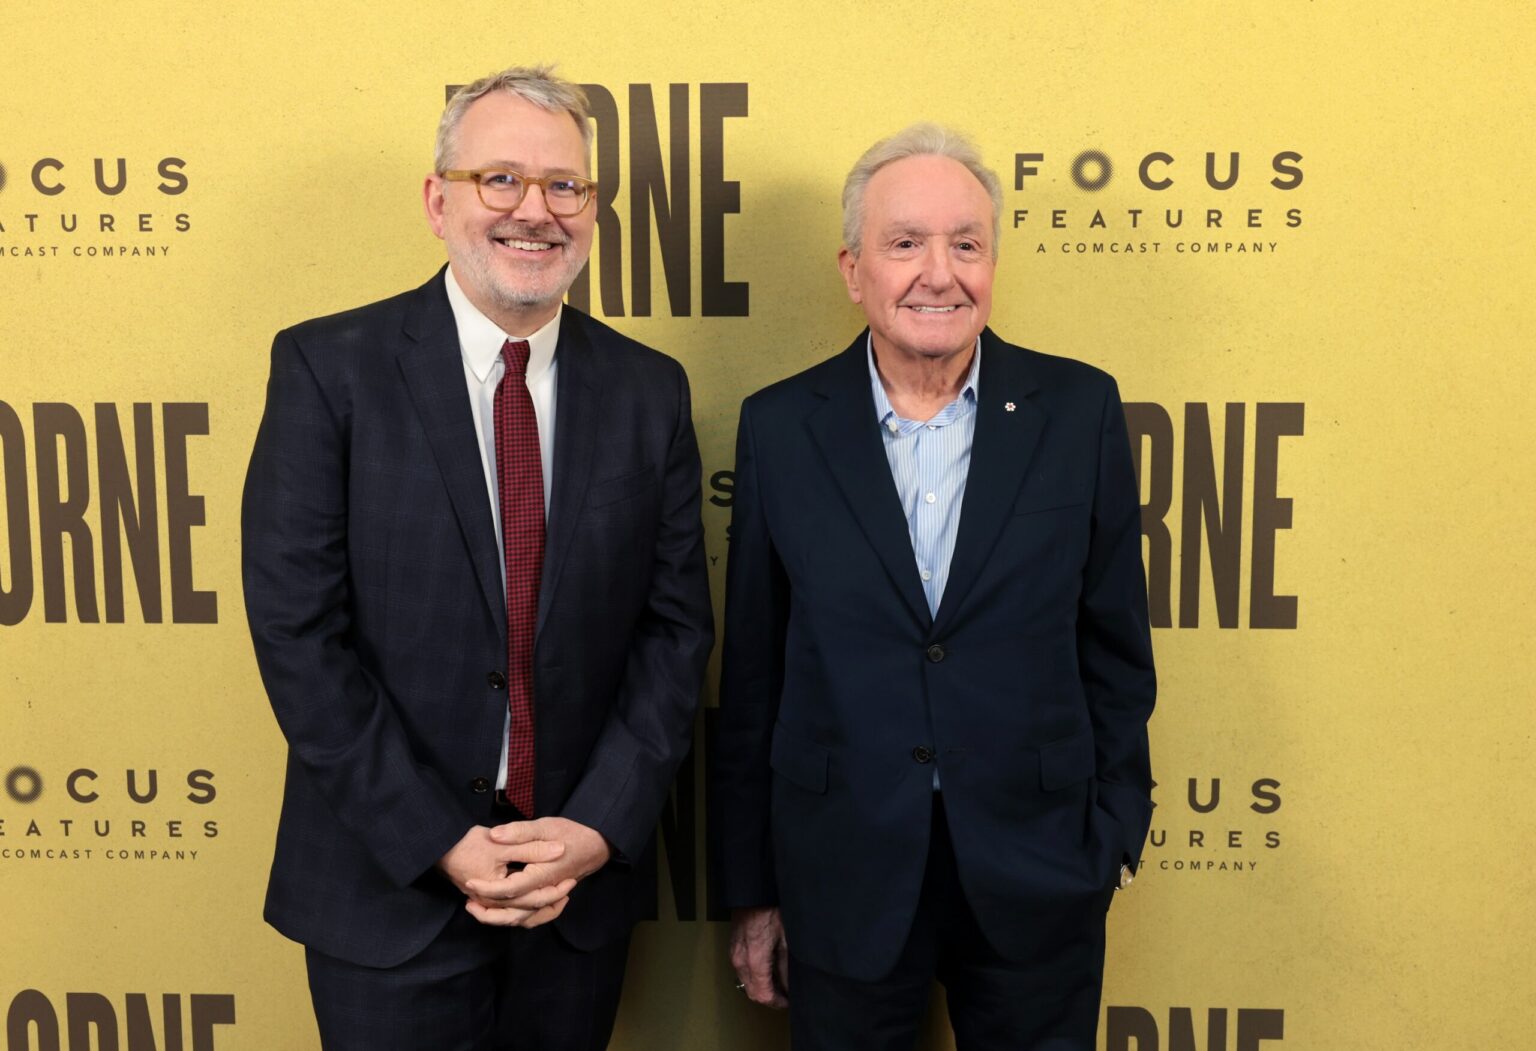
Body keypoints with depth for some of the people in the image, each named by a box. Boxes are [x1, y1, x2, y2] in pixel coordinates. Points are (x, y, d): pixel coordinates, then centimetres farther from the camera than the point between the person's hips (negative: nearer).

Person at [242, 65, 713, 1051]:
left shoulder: (649, 389, 1)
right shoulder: (329, 367, -8)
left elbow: (677, 625, 0)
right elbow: (297, 630, -11)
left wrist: (599, 828, -9)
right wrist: (442, 844, -14)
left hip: (585, 872, 3)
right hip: (390, 881, -2)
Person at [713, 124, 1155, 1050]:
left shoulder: (1079, 410, -3)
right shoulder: (781, 427, -3)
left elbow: (1114, 643, 3)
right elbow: (752, 677, 0)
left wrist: (1114, 831, 3)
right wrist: (751, 891, 3)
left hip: (1036, 880, 1)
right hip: (843, 880, 0)